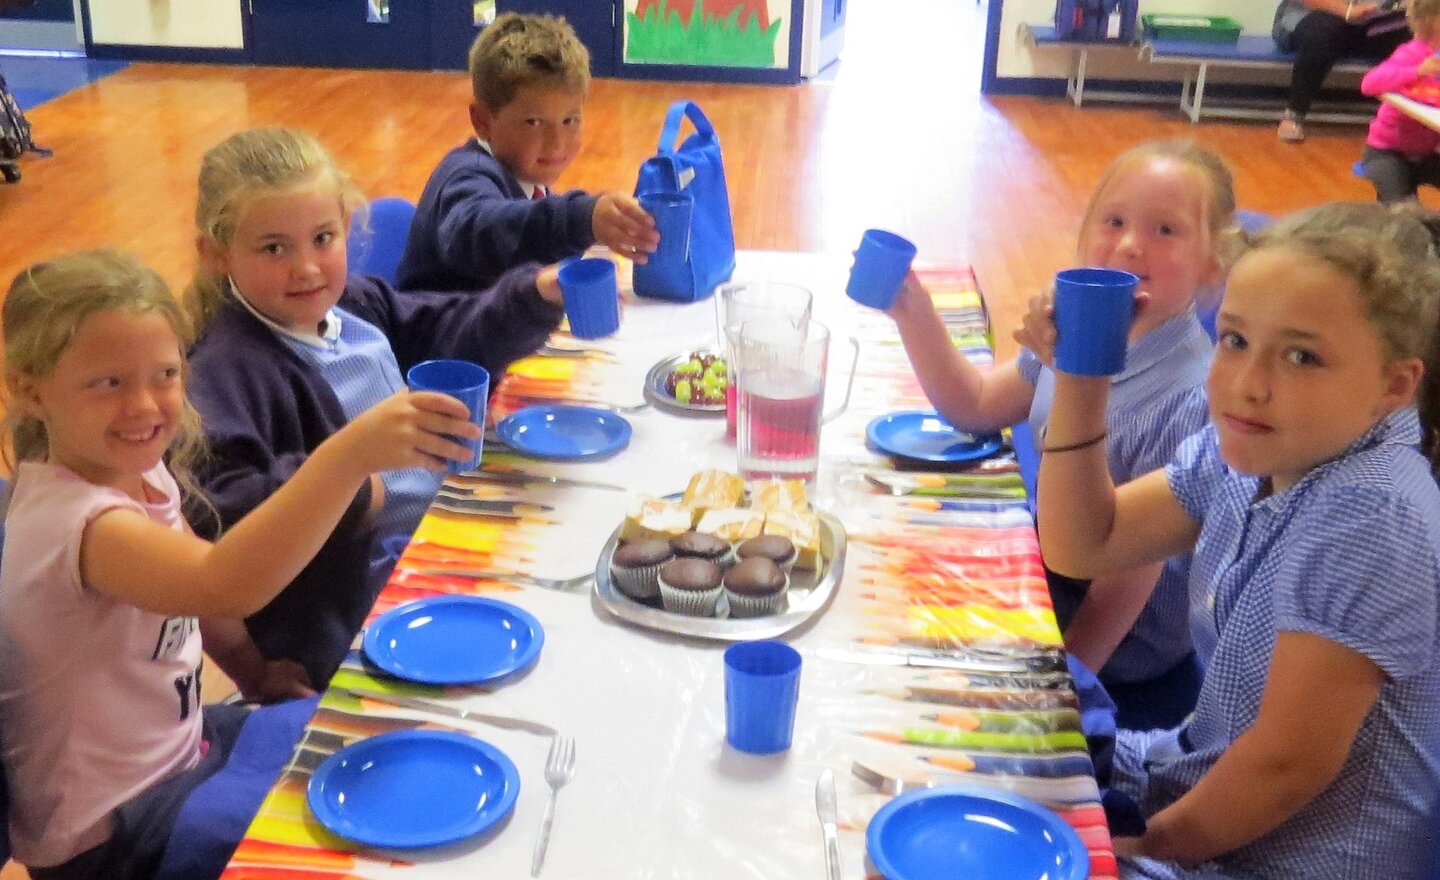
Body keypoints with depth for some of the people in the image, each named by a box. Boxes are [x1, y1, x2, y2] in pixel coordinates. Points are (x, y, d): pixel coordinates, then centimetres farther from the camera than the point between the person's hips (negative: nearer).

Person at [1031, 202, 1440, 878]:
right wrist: (1080, 382, -10)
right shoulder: (1245, 450, -6)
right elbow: (1081, 547, 3)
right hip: (1212, 773, 7)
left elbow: (1289, 763, -25)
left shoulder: (1368, 516, -30)